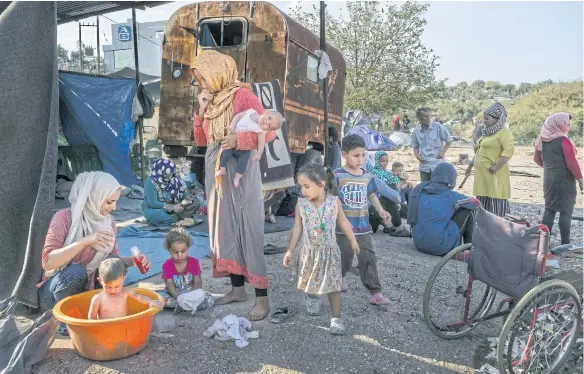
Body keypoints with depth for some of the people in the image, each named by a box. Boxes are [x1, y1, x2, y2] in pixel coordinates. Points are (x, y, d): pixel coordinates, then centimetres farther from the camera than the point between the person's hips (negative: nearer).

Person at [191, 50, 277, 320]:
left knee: (248, 230, -6)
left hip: (240, 171, -7)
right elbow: (200, 141, 14)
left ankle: (262, 297, 0)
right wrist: (202, 111, 2)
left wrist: (238, 139, -24)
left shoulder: (242, 95, -8)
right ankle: (237, 288, 20)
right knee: (224, 229, 9)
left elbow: (269, 131, -13)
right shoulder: (210, 99, 13)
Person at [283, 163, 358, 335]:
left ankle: (336, 319, 13)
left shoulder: (334, 202, -11)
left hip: (329, 251, -1)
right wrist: (290, 250, -1)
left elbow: (343, 222, 3)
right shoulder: (301, 204, -10)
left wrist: (353, 241, 11)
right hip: (309, 252, 1)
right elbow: (297, 228, -2)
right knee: (309, 282, 19)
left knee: (333, 286, 2)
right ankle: (312, 297, 51)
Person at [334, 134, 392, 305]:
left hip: (363, 226, 4)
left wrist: (381, 210, 5)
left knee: (368, 258, 2)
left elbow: (372, 195, 18)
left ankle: (375, 292, 6)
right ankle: (340, 277, 41)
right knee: (345, 258, 10)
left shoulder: (367, 176, 7)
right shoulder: (338, 175, -9)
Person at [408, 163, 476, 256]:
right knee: (466, 211, 9)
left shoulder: (418, 189, 6)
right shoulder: (450, 195, -8)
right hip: (439, 247, -6)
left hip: (418, 244, 6)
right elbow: (475, 204, 6)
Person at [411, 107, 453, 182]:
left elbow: (449, 140, 2)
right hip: (424, 166, 3)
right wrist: (417, 155, -3)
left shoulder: (438, 126, -5)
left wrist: (443, 152, -11)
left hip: (438, 165, -3)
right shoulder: (416, 131, 3)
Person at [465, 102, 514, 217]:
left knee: (496, 204, -7)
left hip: (494, 175, -9)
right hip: (482, 175, 9)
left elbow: (509, 150, -22)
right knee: (483, 204, 13)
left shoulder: (503, 132, -10)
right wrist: (471, 165, 25)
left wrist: (496, 166, -25)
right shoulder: (487, 132, 18)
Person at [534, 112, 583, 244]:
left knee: (549, 209, 13)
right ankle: (565, 243, 5)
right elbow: (572, 163, -17)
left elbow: (537, 159, 16)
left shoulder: (543, 140, 4)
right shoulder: (563, 140, -16)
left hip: (549, 180, 7)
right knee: (566, 211, 1)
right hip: (564, 181, -6)